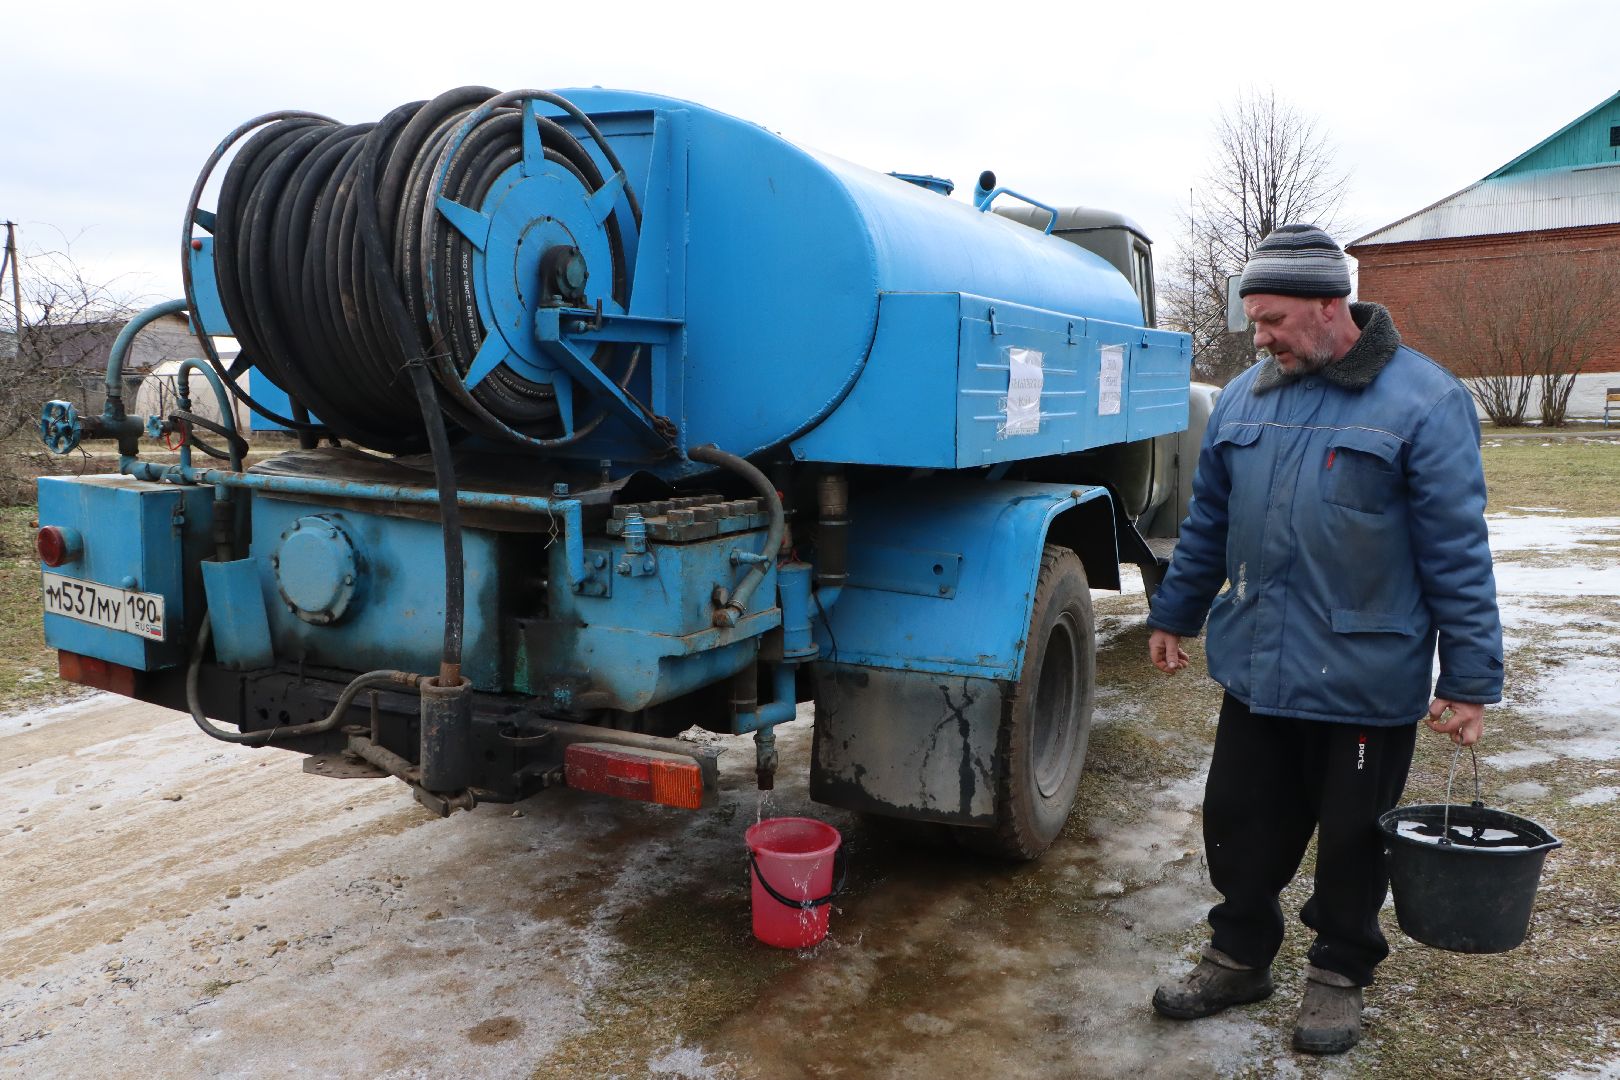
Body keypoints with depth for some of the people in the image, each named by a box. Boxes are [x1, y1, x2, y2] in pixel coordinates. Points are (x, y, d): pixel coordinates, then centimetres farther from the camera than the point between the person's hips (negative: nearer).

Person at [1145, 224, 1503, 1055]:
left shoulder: (1422, 400, -11)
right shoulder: (1245, 397, 5)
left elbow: (1457, 551, -11)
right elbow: (1209, 520, 15)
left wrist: (1470, 678, -10)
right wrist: (1174, 614, 19)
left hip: (1365, 682, -4)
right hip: (1256, 671, 5)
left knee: (1352, 839, 13)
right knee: (1241, 826, 15)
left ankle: (1340, 973, 35)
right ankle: (1240, 956, 35)